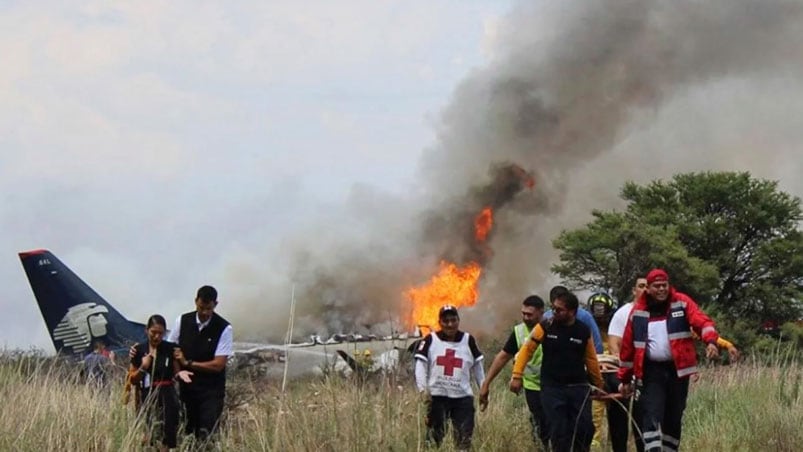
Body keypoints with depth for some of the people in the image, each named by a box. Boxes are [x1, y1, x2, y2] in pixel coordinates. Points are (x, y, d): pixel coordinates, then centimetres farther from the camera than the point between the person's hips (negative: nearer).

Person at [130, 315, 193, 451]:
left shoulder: (171, 349, 0)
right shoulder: (138, 350, 2)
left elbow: (175, 373, 5)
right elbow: (132, 380, 6)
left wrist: (180, 374, -18)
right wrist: (143, 368, -12)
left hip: (167, 395, -1)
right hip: (147, 397, 1)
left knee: (166, 438, -13)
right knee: (150, 437, -3)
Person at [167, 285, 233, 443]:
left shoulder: (224, 329, -10)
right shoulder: (183, 321, -1)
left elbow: (218, 365, -12)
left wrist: (188, 363, -12)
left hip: (211, 390, -3)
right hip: (186, 387, 3)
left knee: (206, 435, -10)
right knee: (183, 432, 4)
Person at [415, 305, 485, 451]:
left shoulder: (468, 340, 8)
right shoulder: (430, 340, 2)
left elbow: (478, 367, 14)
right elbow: (421, 366, -3)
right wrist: (423, 389, -15)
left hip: (463, 397, 1)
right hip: (437, 396, -1)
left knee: (464, 439, -2)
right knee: (434, 436, 1)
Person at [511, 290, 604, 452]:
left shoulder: (584, 331, 1)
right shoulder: (545, 327, -3)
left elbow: (591, 360, 11)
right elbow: (526, 350, 1)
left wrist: (598, 385, 17)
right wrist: (517, 376, -6)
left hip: (579, 387, 1)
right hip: (552, 388, -1)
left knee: (585, 428, -9)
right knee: (559, 432, -4)